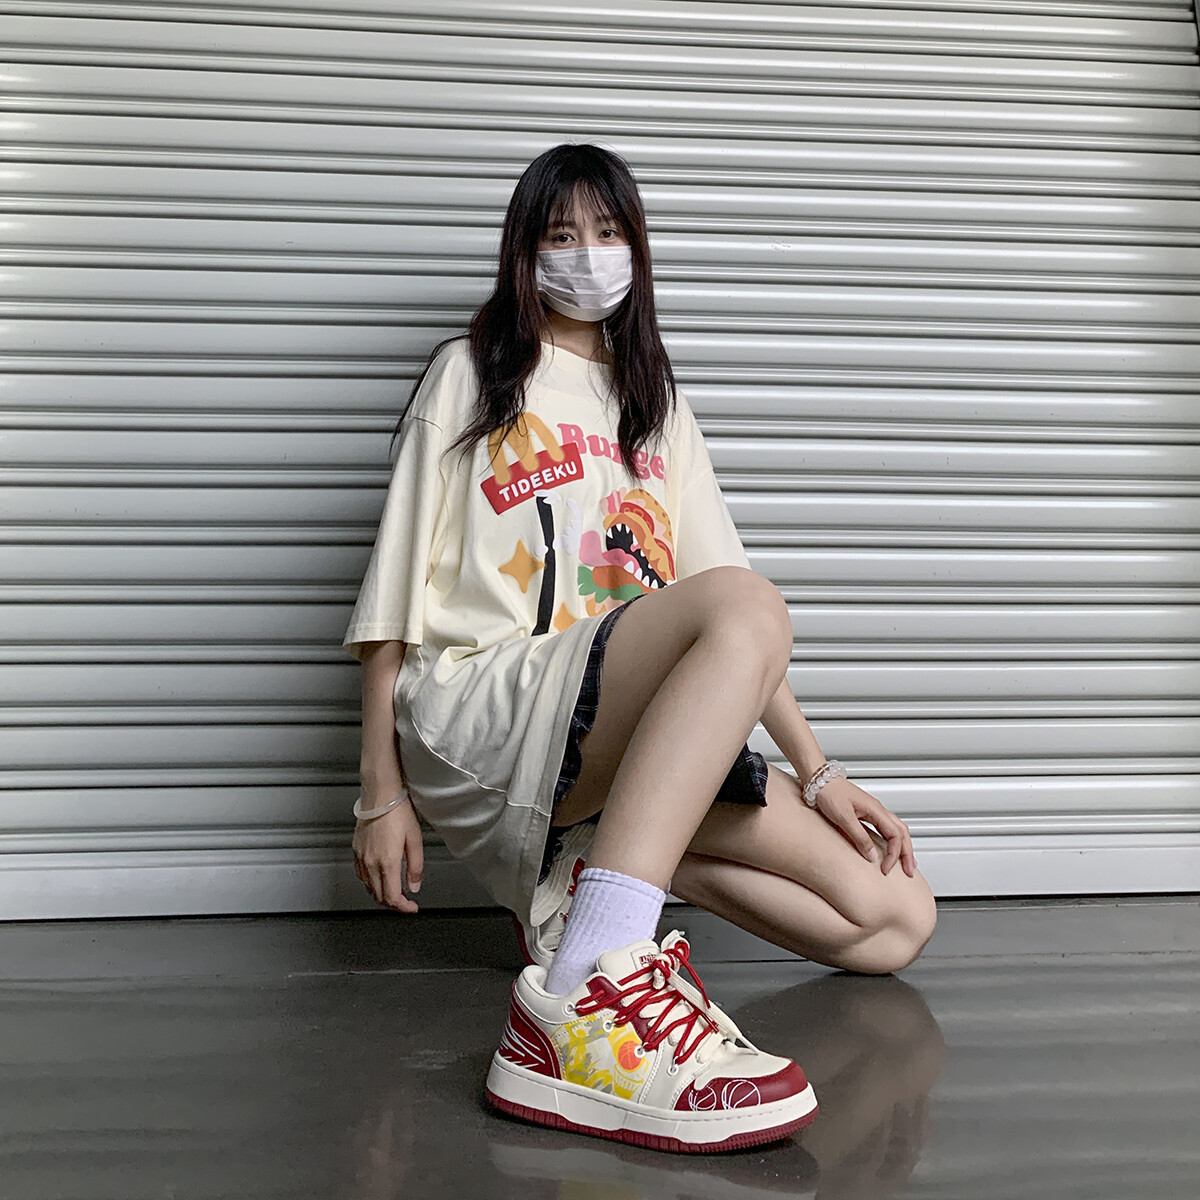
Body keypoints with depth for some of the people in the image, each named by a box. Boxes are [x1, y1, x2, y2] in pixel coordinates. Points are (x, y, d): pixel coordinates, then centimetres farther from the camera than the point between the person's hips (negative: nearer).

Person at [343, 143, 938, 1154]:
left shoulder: (660, 407, 26)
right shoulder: (473, 373, 13)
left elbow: (715, 583, 18)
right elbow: (398, 592, 5)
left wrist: (817, 772, 7)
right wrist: (382, 796, -3)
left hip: (628, 744, 5)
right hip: (476, 709, -5)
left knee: (897, 921, -11)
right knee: (750, 608, -35)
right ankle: (580, 1001, -45)